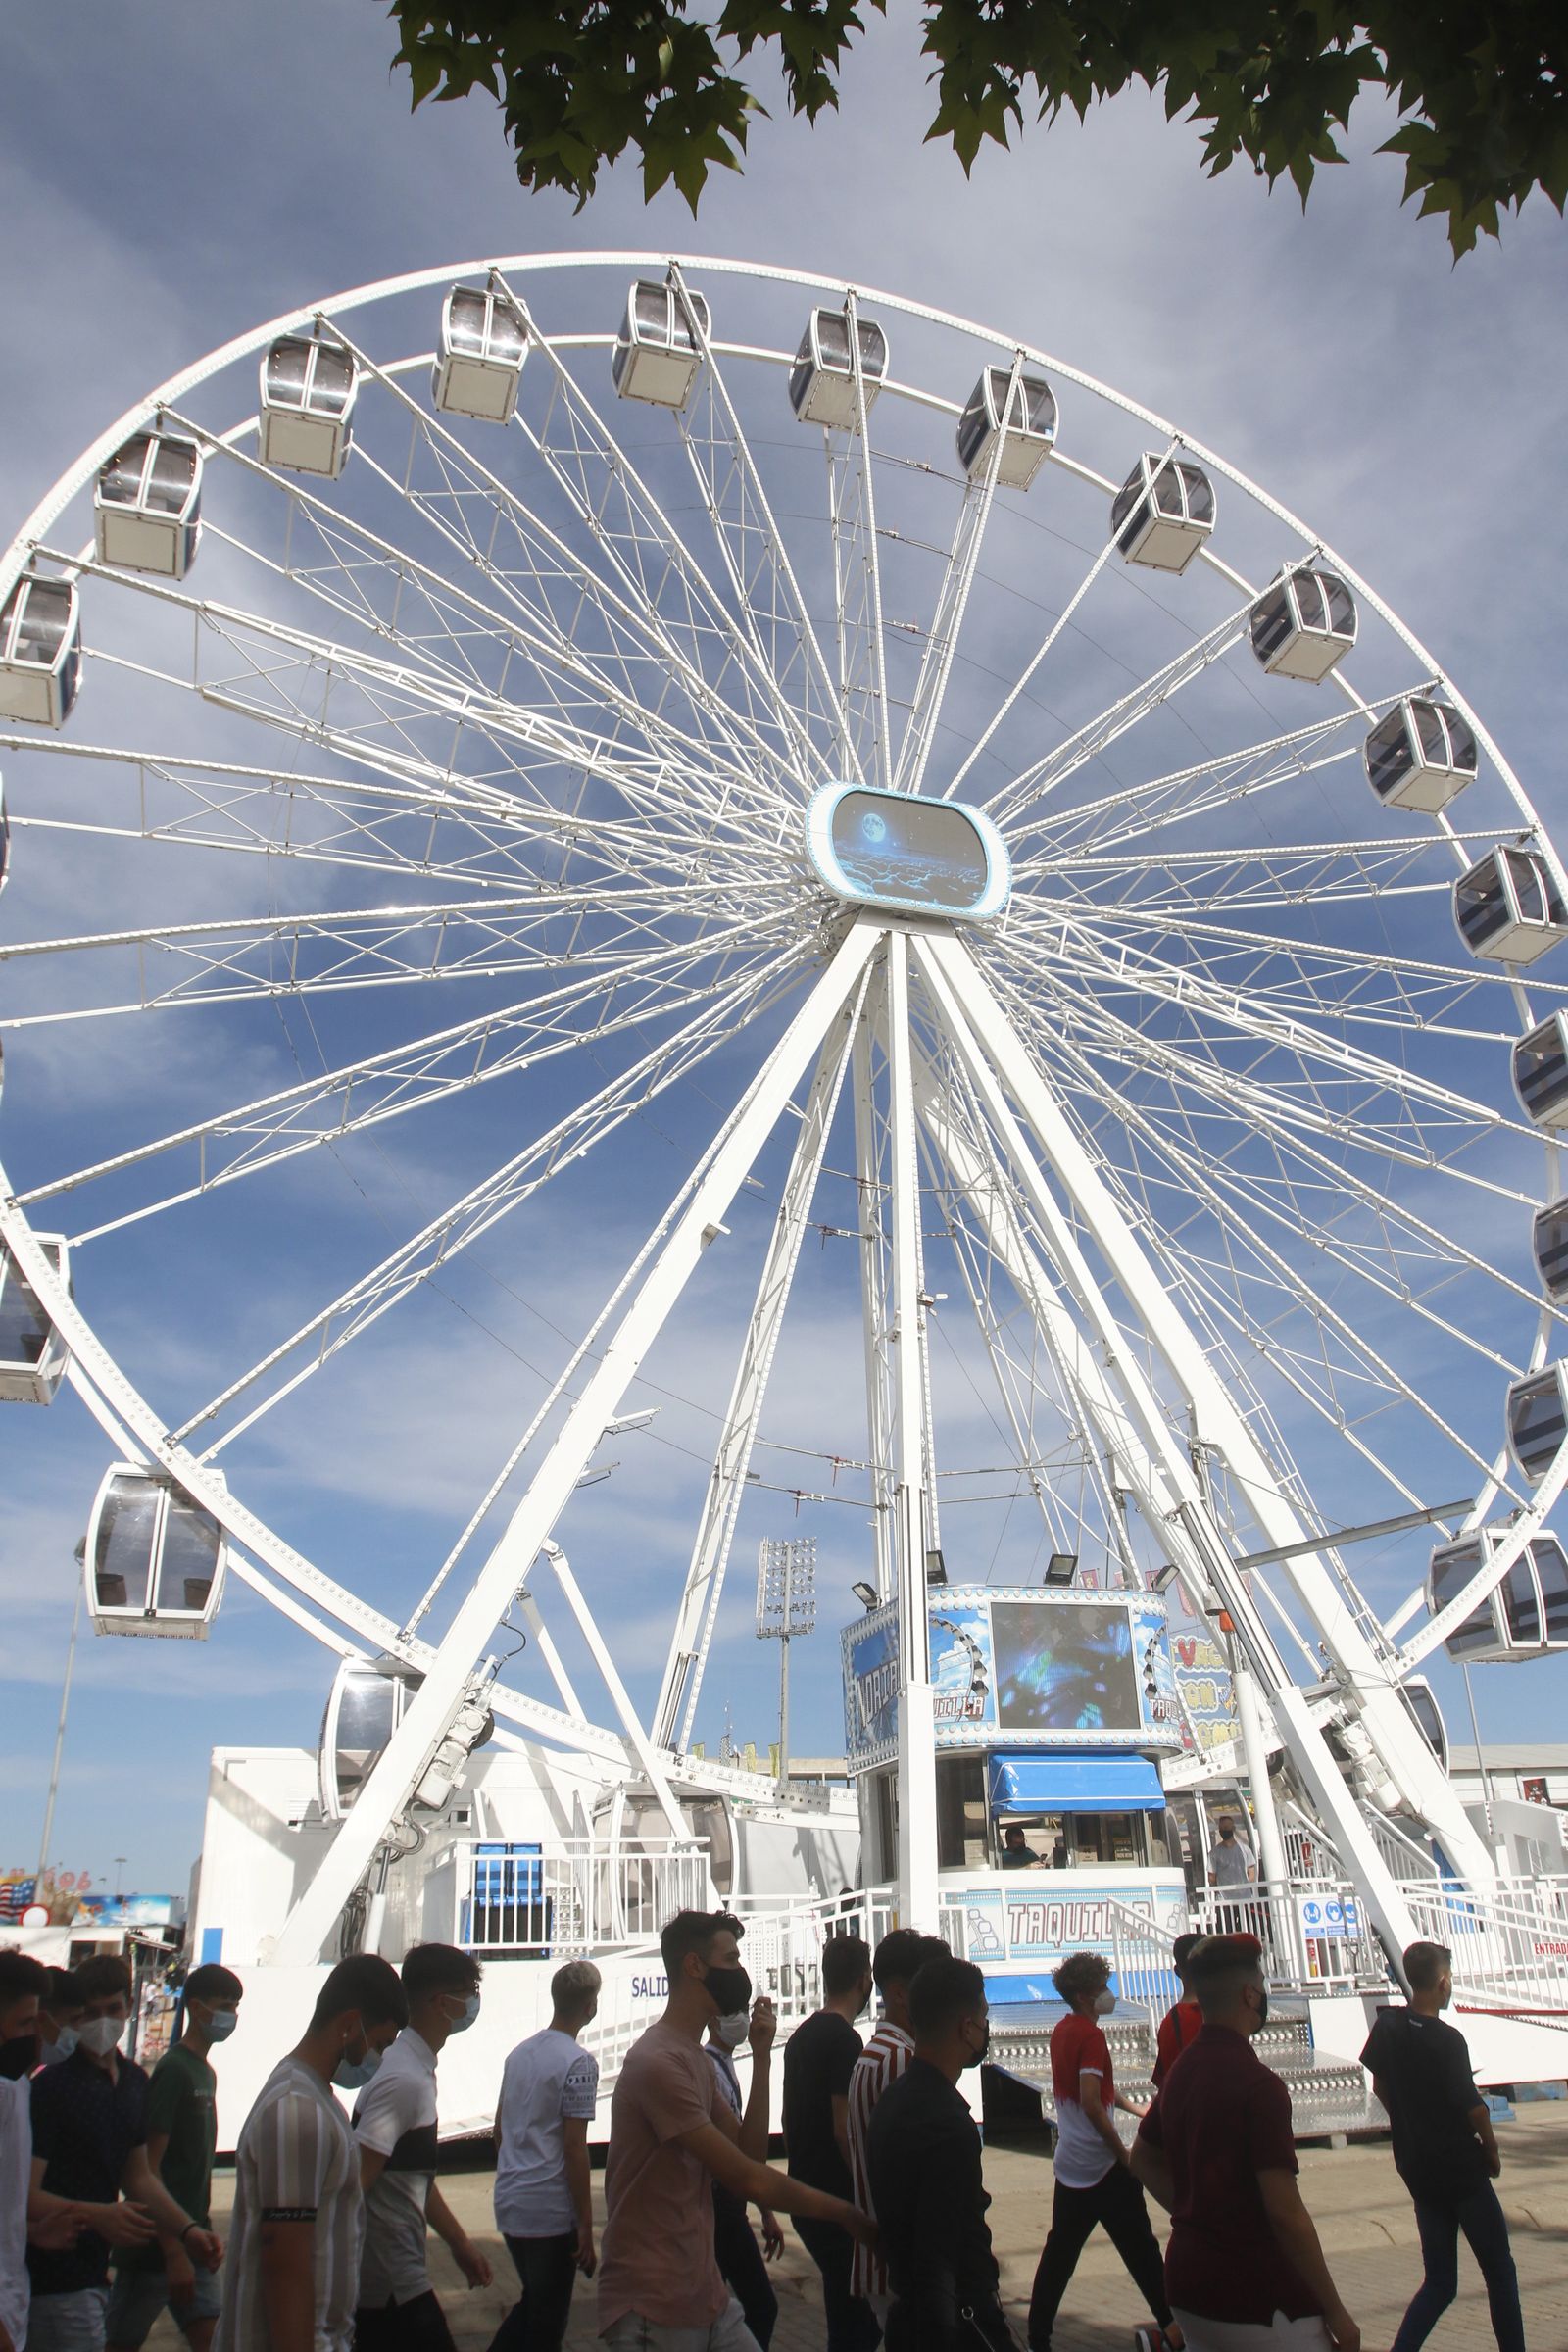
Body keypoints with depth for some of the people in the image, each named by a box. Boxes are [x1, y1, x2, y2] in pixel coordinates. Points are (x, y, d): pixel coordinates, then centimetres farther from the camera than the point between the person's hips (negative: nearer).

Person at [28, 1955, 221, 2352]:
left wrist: (187, 2229, 4)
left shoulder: (135, 2082, 7)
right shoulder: (52, 2085, -17)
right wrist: (96, 2216, -33)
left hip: (93, 2271, 8)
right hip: (56, 2280, -8)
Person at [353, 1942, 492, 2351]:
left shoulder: (418, 2070, 10)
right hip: (392, 2287, -9)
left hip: (396, 2280, 9)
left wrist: (460, 2242, 24)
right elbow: (353, 2183, -27)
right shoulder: (404, 2080, -22)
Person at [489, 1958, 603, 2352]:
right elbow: (574, 2149, -17)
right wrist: (586, 2227, -12)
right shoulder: (578, 2062, -16)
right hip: (551, 2212, -7)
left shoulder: (519, 2053, 8)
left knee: (532, 2304, 24)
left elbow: (499, 2131, 15)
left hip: (508, 2205, 7)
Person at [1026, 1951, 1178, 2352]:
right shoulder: (1091, 2035, -19)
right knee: (1139, 2248, 8)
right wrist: (1126, 2156, -18)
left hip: (1069, 2165, 8)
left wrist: (1137, 2108, 26)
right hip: (1102, 2167, -8)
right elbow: (1092, 2104, -26)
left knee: (1059, 2250, 12)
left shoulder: (1061, 2030, 8)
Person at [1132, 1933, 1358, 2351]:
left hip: (1187, 2285, 8)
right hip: (1254, 2298, -8)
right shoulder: (1258, 2084, -20)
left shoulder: (1181, 2071, 6)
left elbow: (1143, 2159, 18)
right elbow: (1285, 2213, -21)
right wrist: (1335, 2311, -12)